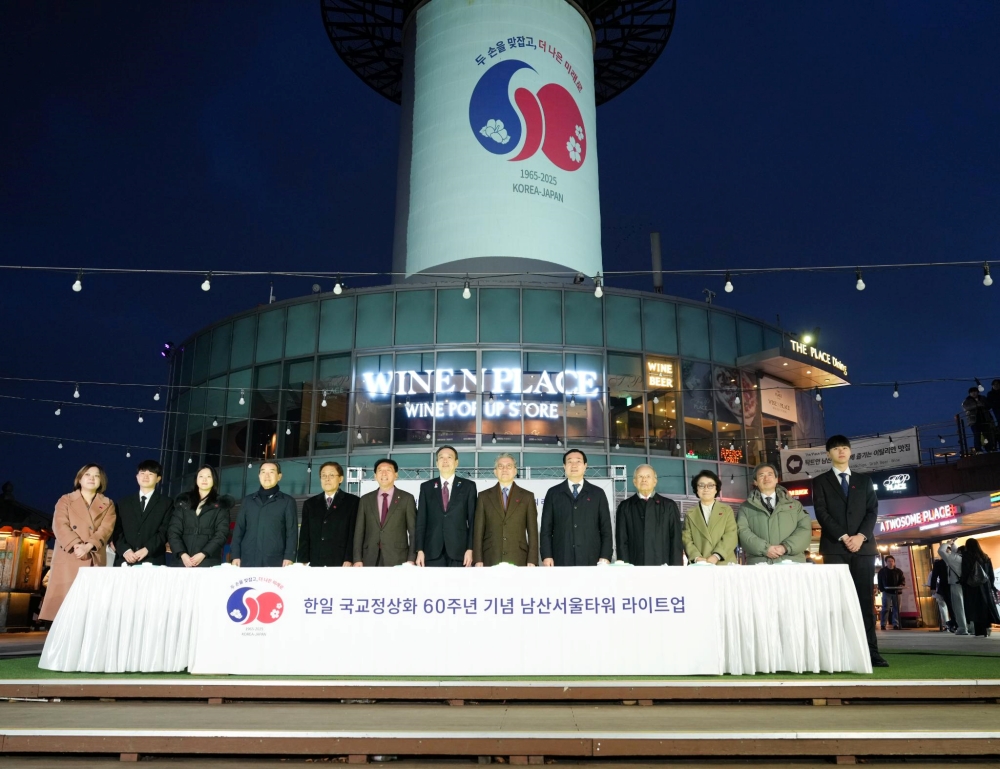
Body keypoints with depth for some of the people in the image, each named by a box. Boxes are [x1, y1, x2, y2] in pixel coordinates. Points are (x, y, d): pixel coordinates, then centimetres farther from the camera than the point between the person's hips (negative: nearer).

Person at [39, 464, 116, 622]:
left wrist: (88, 546, -19)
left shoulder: (107, 505, 13)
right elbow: (60, 525, -3)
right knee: (65, 601, -5)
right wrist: (76, 545, -18)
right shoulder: (65, 500, 12)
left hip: (94, 561, 1)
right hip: (68, 559, -1)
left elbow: (106, 529, -2)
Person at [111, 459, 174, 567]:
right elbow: (116, 530, 8)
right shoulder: (123, 503, 17)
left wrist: (147, 549, -14)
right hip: (124, 560, 3)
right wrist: (125, 550, -9)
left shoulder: (166, 503, 8)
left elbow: (165, 531, -2)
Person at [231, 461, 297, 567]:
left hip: (275, 563, -2)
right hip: (247, 561, 3)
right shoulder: (248, 500, 16)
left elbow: (292, 532, 1)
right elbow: (239, 529, 13)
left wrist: (289, 557, -10)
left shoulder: (287, 501, 7)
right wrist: (235, 555, 3)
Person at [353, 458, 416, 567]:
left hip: (397, 558, -2)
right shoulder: (366, 499, 11)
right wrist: (357, 559, 0)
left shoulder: (407, 498, 4)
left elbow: (413, 531, 1)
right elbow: (359, 531, 9)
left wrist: (411, 559, -7)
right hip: (370, 559, 2)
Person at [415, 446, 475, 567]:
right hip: (432, 551, 1)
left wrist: (470, 548, -5)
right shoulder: (426, 487, 12)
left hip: (459, 550, -1)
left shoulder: (468, 486, 8)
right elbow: (421, 520, 8)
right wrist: (420, 550, 0)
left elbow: (472, 519, 4)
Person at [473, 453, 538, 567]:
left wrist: (532, 561, -4)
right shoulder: (484, 496, 9)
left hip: (518, 560, 0)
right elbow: (478, 530, 6)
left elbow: (532, 532, 5)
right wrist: (478, 560, -2)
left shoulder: (527, 496, 8)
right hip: (491, 559, 0)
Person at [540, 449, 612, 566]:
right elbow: (546, 528, 6)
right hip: (561, 561, 0)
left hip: (591, 560, 0)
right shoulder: (553, 493, 10)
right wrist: (546, 556, -4)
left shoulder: (598, 493, 11)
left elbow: (606, 528, 8)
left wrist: (605, 557, -3)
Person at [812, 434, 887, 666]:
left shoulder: (864, 481, 17)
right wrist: (843, 537, -11)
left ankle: (870, 652, 0)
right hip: (835, 548, -2)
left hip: (864, 546, 2)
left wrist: (861, 536, -9)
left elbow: (872, 511, 7)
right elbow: (822, 513, -1)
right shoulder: (821, 481, 9)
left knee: (865, 600, -1)